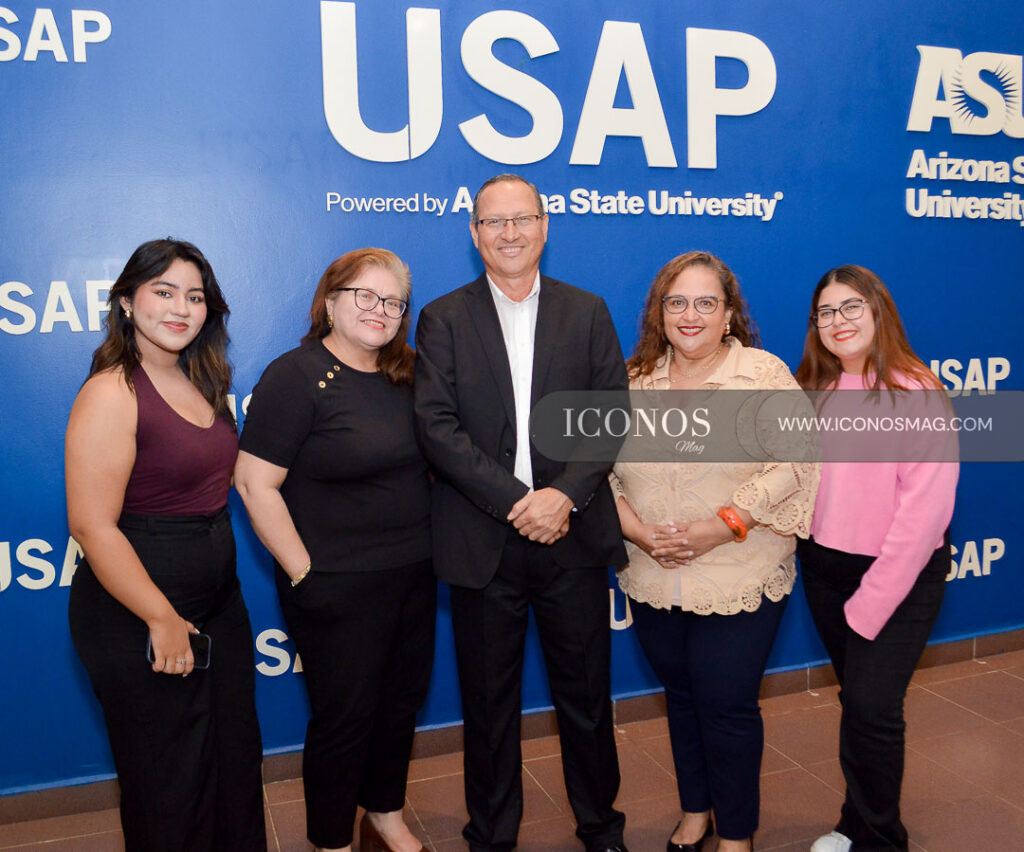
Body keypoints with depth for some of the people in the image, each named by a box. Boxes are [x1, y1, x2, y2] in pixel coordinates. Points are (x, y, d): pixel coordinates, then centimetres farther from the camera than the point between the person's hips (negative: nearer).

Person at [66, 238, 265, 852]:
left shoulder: (204, 383, 6)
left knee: (237, 757, 21)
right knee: (170, 778, 11)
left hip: (219, 601, 8)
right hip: (139, 617, -8)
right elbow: (92, 527, -22)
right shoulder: (112, 393, -18)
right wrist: (163, 619, -18)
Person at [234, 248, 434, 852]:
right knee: (344, 716, 8)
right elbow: (255, 483, -17)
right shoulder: (297, 377, -14)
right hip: (338, 588, -6)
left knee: (402, 702, 19)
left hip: (415, 575, 6)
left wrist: (432, 547, 9)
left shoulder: (407, 375, 5)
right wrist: (303, 572, -16)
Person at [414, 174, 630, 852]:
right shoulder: (443, 319, 3)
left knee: (587, 695, 14)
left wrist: (565, 495, -14)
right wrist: (514, 501, -15)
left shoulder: (587, 312, 7)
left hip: (575, 536, 1)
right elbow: (437, 426, -7)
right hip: (482, 543, -1)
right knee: (488, 701, 13)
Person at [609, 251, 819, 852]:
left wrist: (722, 526, -19)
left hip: (740, 581, -3)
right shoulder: (634, 382, 5)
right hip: (654, 582, 4)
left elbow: (794, 463, -12)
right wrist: (638, 531, -11)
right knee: (682, 697, 18)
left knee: (727, 704, 5)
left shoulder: (765, 375, -6)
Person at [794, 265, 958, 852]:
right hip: (825, 567, 5)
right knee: (856, 699, 15)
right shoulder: (813, 392, 4)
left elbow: (923, 511, -17)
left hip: (903, 574, -4)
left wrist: (871, 602, -16)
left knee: (872, 704, -7)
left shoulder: (917, 393, -13)